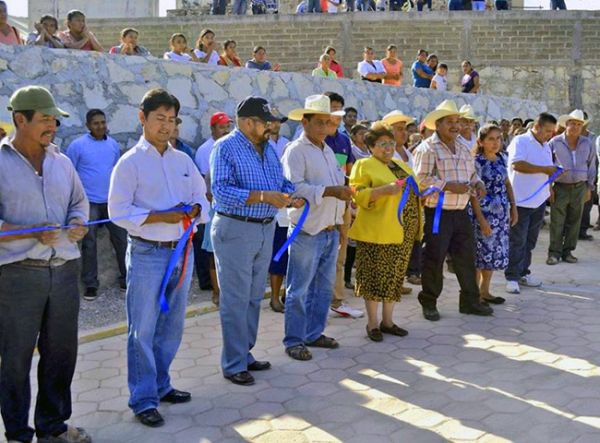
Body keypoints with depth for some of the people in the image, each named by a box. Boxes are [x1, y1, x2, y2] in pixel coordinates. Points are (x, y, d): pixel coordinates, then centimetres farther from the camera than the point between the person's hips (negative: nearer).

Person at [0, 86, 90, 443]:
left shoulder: (61, 161, 12)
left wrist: (78, 224, 1)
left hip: (64, 270, 5)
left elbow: (79, 201, 22)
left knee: (61, 352, 12)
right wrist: (33, 234, -19)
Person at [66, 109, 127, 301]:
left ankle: (126, 278, 17)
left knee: (122, 240, 5)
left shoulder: (114, 144, 8)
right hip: (89, 203, -4)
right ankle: (90, 284, 11)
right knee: (89, 244, 2)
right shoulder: (77, 145, -6)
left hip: (113, 201, 4)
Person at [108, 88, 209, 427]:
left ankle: (161, 385, 31)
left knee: (172, 326, 15)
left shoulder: (183, 161, 10)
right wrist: (159, 217, -20)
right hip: (147, 253, -6)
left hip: (182, 251, 6)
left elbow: (202, 197, 15)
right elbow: (118, 211, -11)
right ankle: (143, 399, 12)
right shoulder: (130, 162, -6)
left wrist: (195, 210, -8)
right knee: (143, 330, 2)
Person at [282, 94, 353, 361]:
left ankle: (314, 333, 28)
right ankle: (293, 341, 9)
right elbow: (295, 187, -23)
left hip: (330, 231, 8)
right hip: (307, 232, -8)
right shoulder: (296, 150, -10)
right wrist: (329, 191, -29)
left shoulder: (328, 151, 17)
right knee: (300, 289, -1)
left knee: (324, 286, 15)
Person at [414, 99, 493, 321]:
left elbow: (472, 173, 26)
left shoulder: (463, 148, 16)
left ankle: (470, 300, 23)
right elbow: (421, 179, -17)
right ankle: (429, 303, 14)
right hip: (438, 213, -7)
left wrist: (477, 183, 3)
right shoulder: (427, 148, -9)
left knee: (466, 257, 11)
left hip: (461, 212, 7)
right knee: (434, 259, 1)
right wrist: (449, 186, -21)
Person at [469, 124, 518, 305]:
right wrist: (481, 219, -19)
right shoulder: (476, 161, -11)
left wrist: (513, 208, 12)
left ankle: (484, 291, 23)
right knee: (481, 251, -2)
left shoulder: (501, 159, 8)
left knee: (495, 252, 10)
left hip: (501, 213, 6)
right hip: (483, 212, -6)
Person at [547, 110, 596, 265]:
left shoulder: (587, 144, 7)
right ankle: (554, 252, 5)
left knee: (574, 222, 7)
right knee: (556, 222, -4)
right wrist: (548, 187, -2)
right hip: (560, 187, -3)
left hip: (579, 188, 3)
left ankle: (568, 251, 17)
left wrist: (589, 188, 11)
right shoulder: (555, 142, -2)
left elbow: (591, 166, 14)